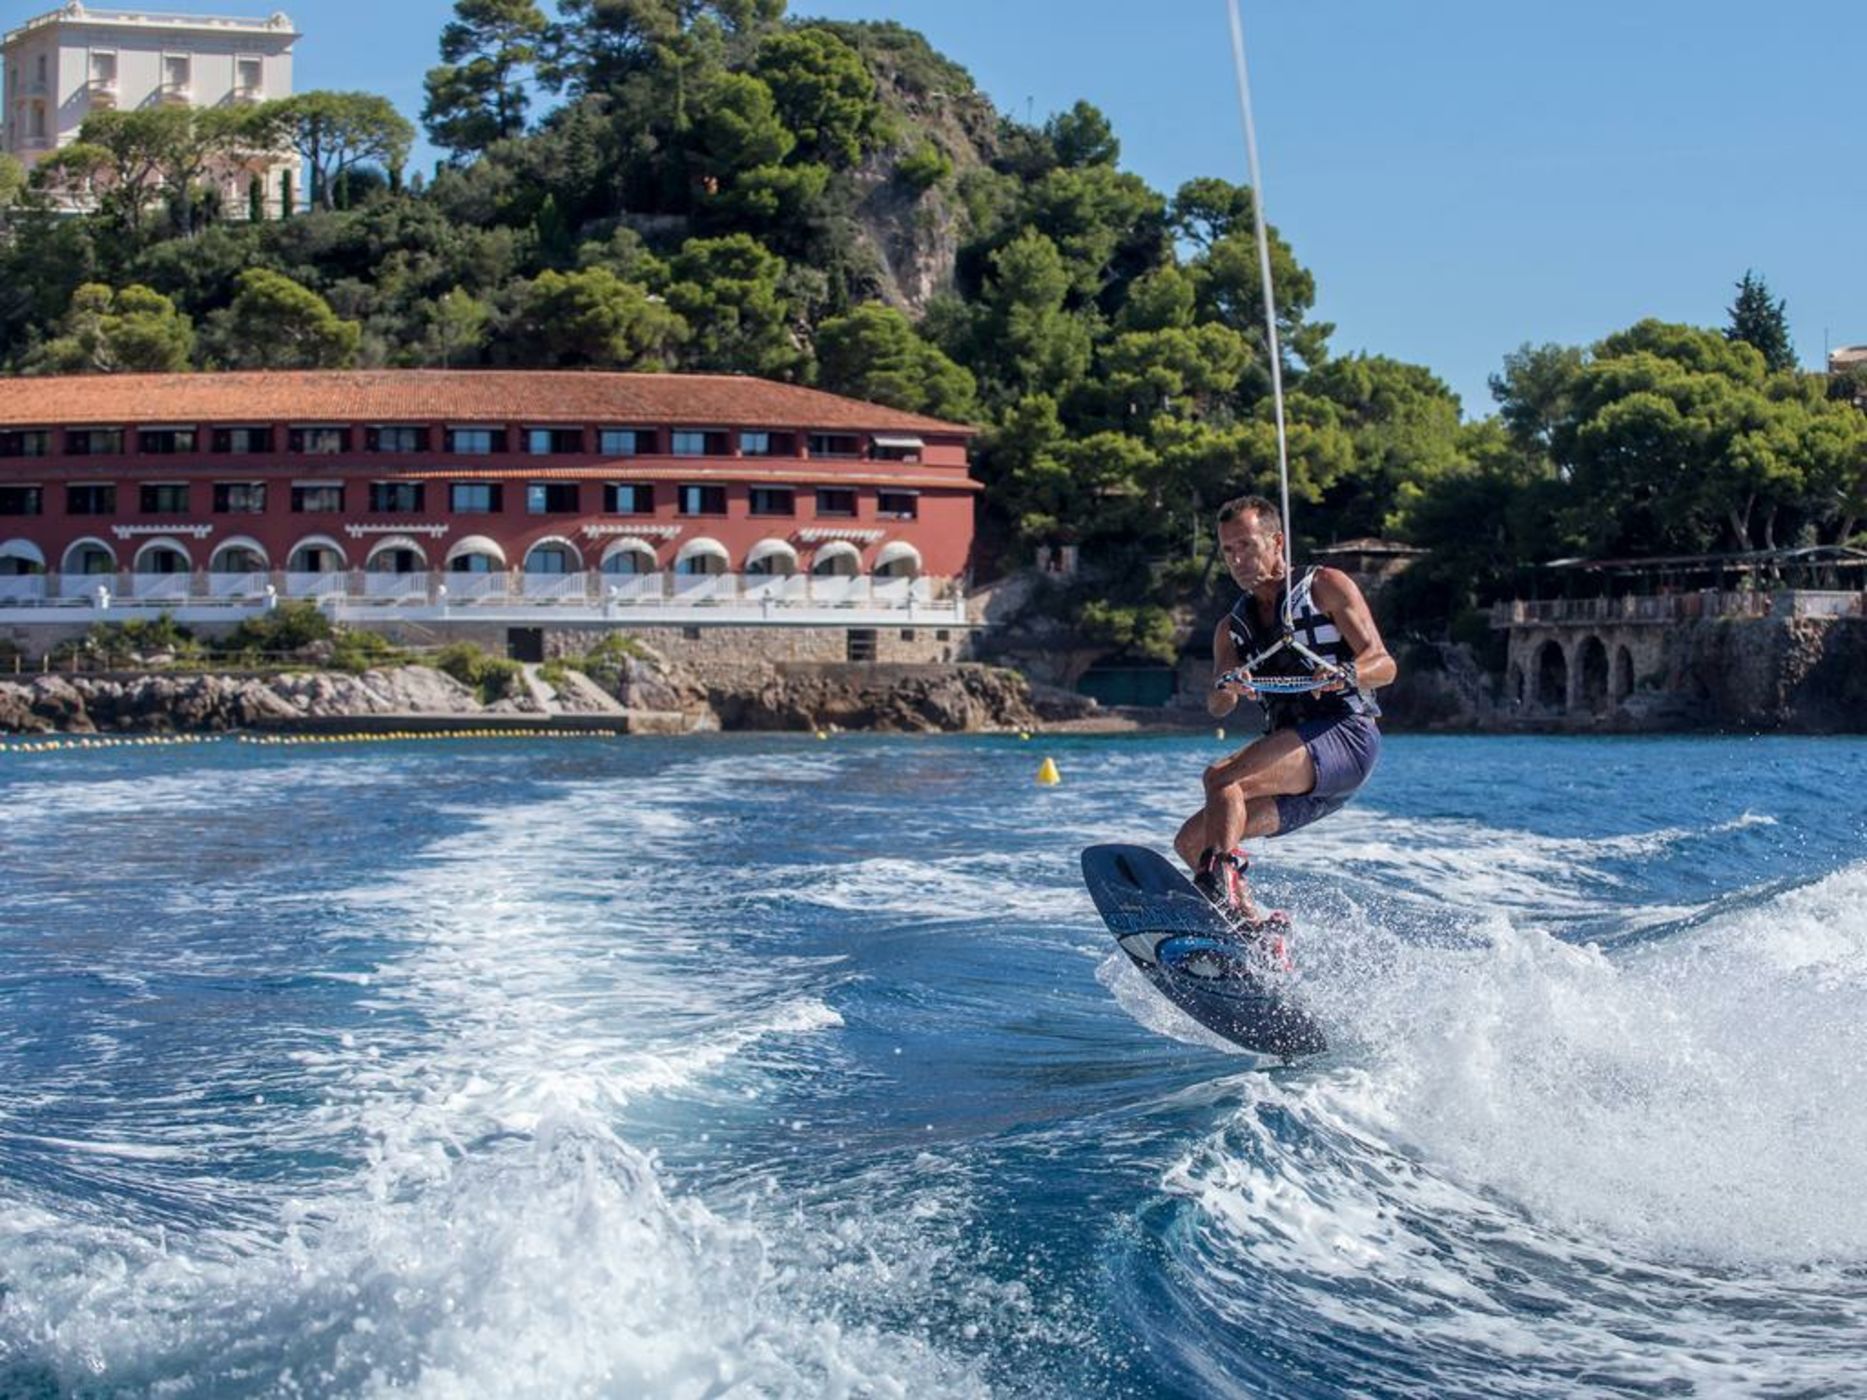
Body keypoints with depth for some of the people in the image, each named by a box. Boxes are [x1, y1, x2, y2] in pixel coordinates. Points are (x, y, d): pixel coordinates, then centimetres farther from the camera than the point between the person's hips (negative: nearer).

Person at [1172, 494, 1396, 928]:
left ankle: (1221, 877, -44)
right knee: (1191, 841, -1)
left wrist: (1345, 675, -26)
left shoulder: (1326, 587, 6)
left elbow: (1384, 665, -4)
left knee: (1221, 777, -29)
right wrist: (1226, 689, -20)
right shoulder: (1233, 627, 20)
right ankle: (1253, 926, 1)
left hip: (1346, 734, -7)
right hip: (1297, 769, 7)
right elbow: (1217, 709, 4)